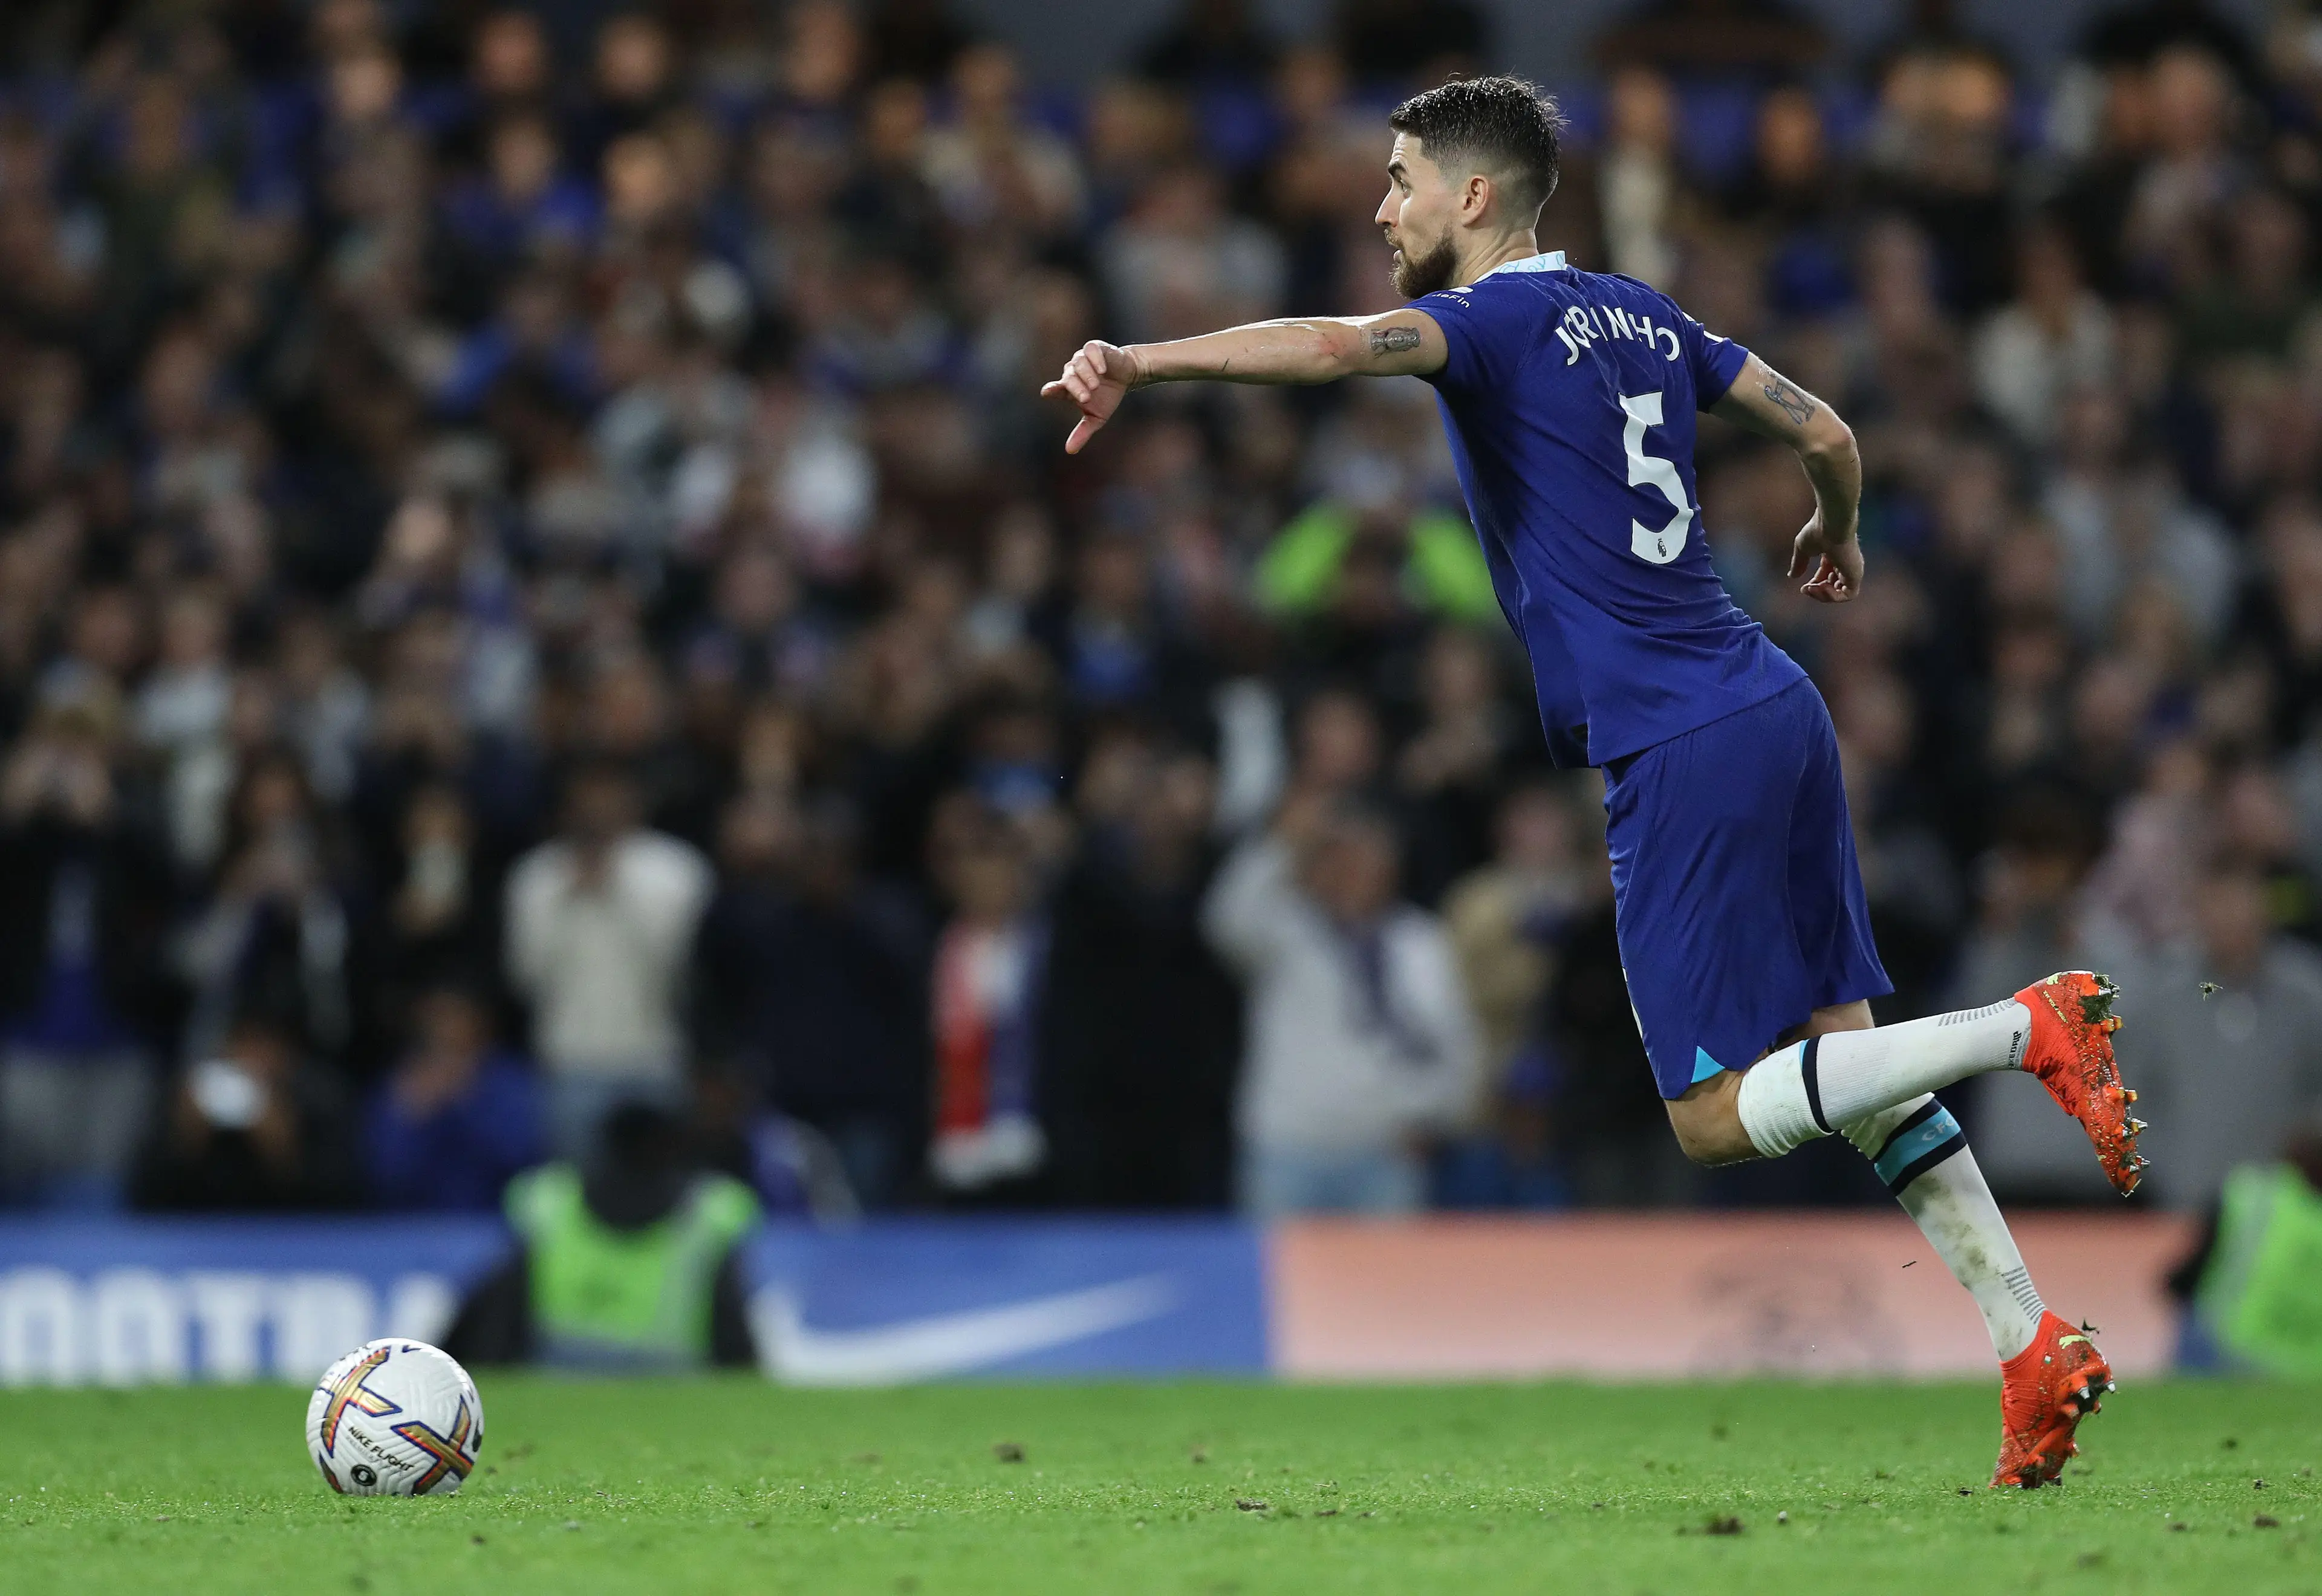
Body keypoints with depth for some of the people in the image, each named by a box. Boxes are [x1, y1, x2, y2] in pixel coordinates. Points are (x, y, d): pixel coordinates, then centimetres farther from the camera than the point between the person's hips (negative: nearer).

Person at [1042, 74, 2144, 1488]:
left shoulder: (1496, 320, -6)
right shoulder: (1641, 316, 16)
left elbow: (1340, 346, -27)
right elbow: (1826, 432, 20)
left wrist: (1144, 361, -37)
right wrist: (1837, 537, 42)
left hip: (1679, 757, -8)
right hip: (1779, 710, 8)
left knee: (1716, 1118, -3)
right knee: (1841, 1052, 13)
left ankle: (2029, 1027, -15)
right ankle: (2036, 1352, 9)